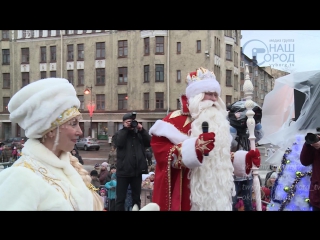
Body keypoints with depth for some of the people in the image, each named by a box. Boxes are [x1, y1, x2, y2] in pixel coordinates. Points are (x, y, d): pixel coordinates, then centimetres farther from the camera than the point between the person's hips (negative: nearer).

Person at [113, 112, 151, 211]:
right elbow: (119, 143, -15)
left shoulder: (139, 133, 14)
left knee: (136, 197, 12)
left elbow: (149, 142, 0)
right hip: (123, 171, -3)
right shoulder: (119, 134, 6)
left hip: (137, 171, 3)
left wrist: (142, 130, -6)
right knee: (120, 198, 0)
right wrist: (125, 128, -9)